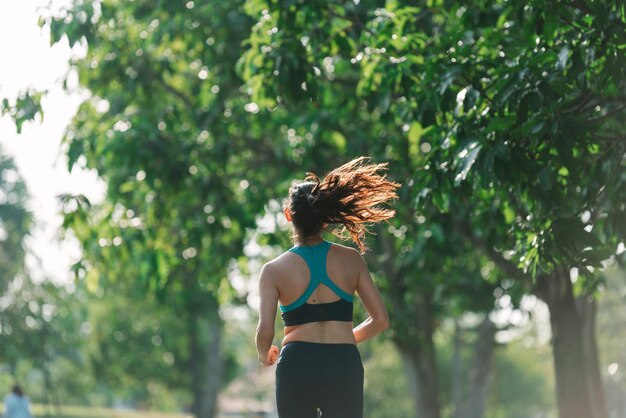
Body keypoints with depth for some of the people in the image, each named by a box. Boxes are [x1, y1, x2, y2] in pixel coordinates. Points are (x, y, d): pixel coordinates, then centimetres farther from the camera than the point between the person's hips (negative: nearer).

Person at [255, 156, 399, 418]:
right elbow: (380, 321, 4)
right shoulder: (351, 260, 4)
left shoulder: (274, 270, -1)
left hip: (297, 366, 0)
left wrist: (264, 355, 13)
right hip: (344, 366, 1)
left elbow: (265, 331, -10)